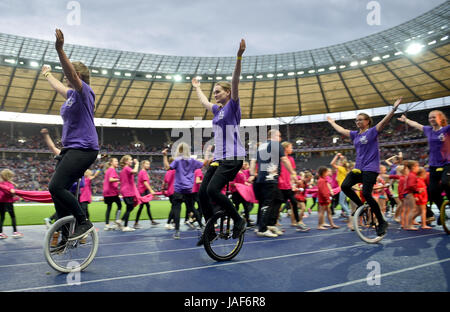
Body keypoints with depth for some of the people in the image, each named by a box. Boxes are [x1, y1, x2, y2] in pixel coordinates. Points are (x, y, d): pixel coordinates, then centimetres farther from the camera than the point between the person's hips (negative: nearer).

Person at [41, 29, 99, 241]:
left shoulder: (84, 91, -6)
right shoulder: (72, 94, 19)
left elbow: (71, 73, -25)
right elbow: (57, 86, 41)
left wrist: (60, 50, -37)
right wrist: (47, 74, 57)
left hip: (83, 149, -10)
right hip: (70, 149, 10)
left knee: (56, 187, -19)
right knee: (58, 190, 6)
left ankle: (84, 223, -6)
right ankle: (66, 235, 15)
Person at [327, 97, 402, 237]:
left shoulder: (372, 131, -2)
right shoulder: (355, 134, 15)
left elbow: (384, 121, -16)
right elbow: (341, 130, 28)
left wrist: (394, 108, -28)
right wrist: (332, 122, 39)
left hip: (371, 168, -7)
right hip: (358, 167, 7)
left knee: (366, 193, -16)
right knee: (345, 186, -12)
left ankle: (382, 222, -1)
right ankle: (361, 206, 10)